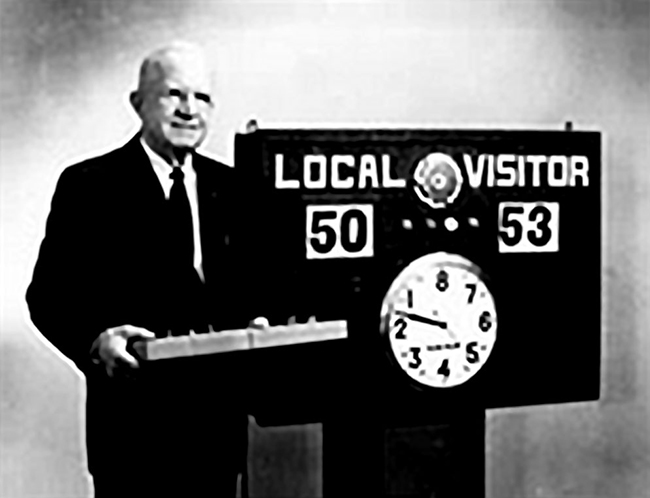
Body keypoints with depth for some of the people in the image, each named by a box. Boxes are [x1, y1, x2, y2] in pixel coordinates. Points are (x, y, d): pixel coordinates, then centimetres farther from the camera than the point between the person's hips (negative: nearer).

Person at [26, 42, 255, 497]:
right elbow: (50, 293, -5)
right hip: (133, 417, -4)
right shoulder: (89, 185, -3)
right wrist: (95, 341, -22)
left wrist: (254, 324, -5)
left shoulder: (230, 187, 10)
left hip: (219, 415, 4)